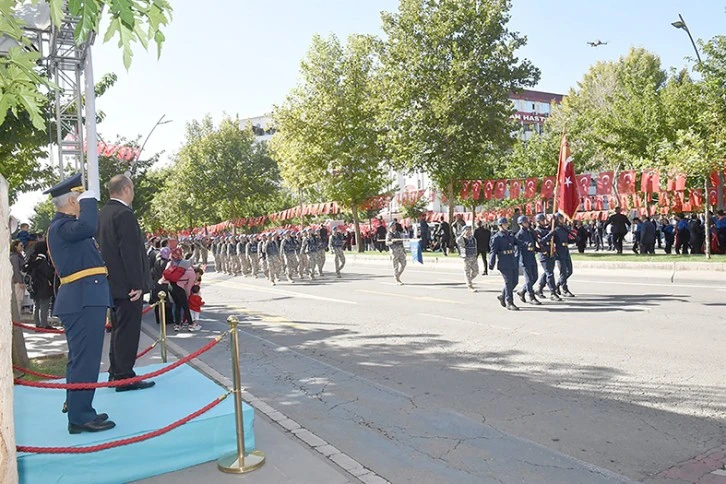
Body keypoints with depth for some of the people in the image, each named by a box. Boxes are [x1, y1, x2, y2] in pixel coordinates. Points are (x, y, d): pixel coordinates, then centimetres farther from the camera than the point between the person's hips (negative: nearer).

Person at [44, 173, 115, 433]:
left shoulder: (64, 225, 19)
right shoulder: (61, 226, -14)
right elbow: (87, 227, -34)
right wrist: (89, 201, -20)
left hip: (84, 298, 11)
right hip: (83, 299, -11)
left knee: (81, 357, 18)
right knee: (85, 359, -6)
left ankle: (77, 408, 29)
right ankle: (80, 417, 1)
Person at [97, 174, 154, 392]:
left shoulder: (103, 213, 13)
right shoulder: (124, 214, -17)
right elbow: (130, 252, -21)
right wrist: (137, 284, -19)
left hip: (112, 284, 10)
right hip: (126, 284, -10)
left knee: (118, 329, 18)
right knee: (127, 330, -3)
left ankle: (115, 373, 27)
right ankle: (125, 377, 3)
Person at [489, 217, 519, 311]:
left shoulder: (511, 235, 18)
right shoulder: (496, 237, -4)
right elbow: (493, 251, -8)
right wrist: (491, 264, -13)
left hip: (513, 262, 7)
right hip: (504, 264, -7)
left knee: (515, 281, 9)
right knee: (509, 282, -6)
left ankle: (502, 296, 27)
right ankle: (509, 303, 2)